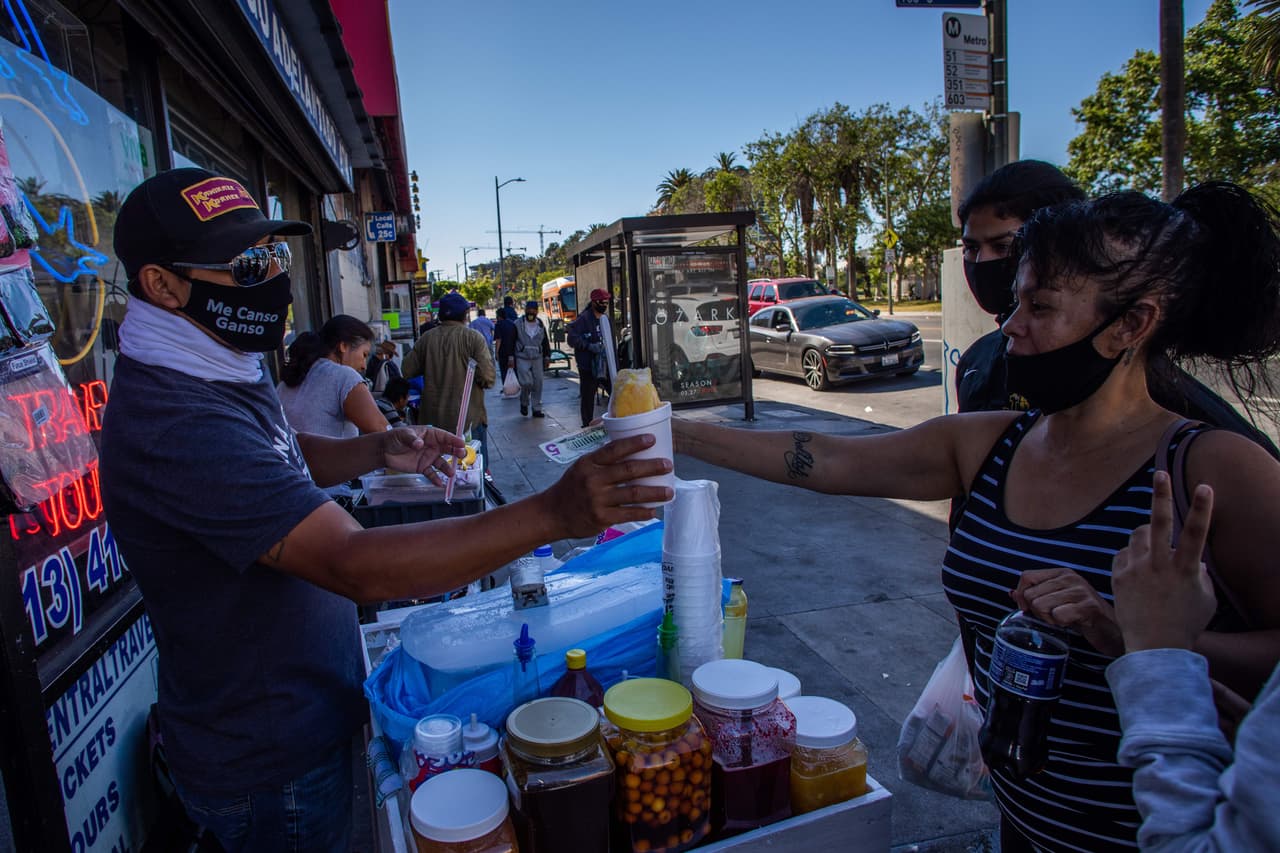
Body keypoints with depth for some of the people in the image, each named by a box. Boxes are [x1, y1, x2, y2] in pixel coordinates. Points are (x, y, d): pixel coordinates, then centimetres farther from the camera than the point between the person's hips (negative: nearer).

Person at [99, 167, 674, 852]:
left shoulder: (222, 372, 2)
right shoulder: (177, 422, -32)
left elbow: (287, 459, 19)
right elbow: (355, 565, -40)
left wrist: (379, 450, -1)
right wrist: (553, 514, -44)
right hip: (268, 766, -9)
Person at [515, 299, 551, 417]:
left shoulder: (541, 326, 11)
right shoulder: (518, 325, -1)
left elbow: (545, 342, 17)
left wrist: (547, 357, 10)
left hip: (537, 359, 4)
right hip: (522, 359, -4)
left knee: (538, 384, 2)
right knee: (527, 382, -16)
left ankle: (537, 409, 11)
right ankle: (524, 403, 11)